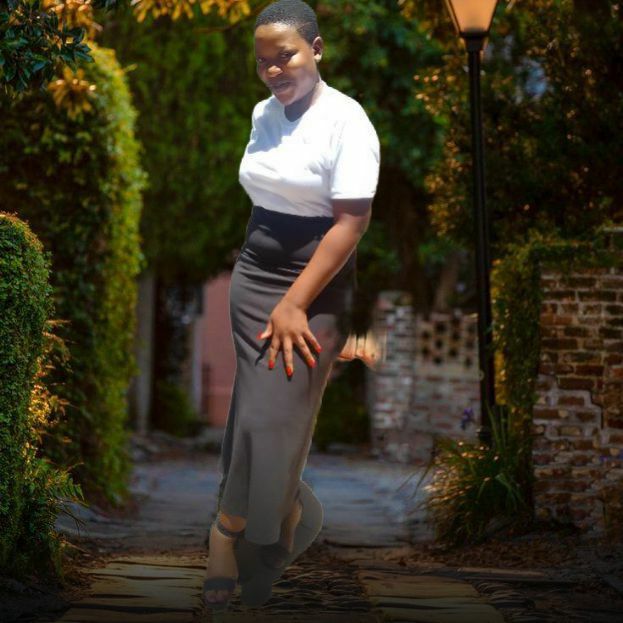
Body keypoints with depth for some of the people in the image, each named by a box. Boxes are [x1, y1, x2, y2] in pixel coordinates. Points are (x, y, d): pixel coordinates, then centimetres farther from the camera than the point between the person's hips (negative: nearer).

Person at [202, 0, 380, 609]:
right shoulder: (263, 113, 5)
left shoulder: (346, 120, -15)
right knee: (259, 401, 4)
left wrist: (294, 304, -21)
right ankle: (283, 505, 21)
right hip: (253, 273, 5)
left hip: (315, 283, -5)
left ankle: (228, 527, 6)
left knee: (275, 407, -6)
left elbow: (351, 223, -19)